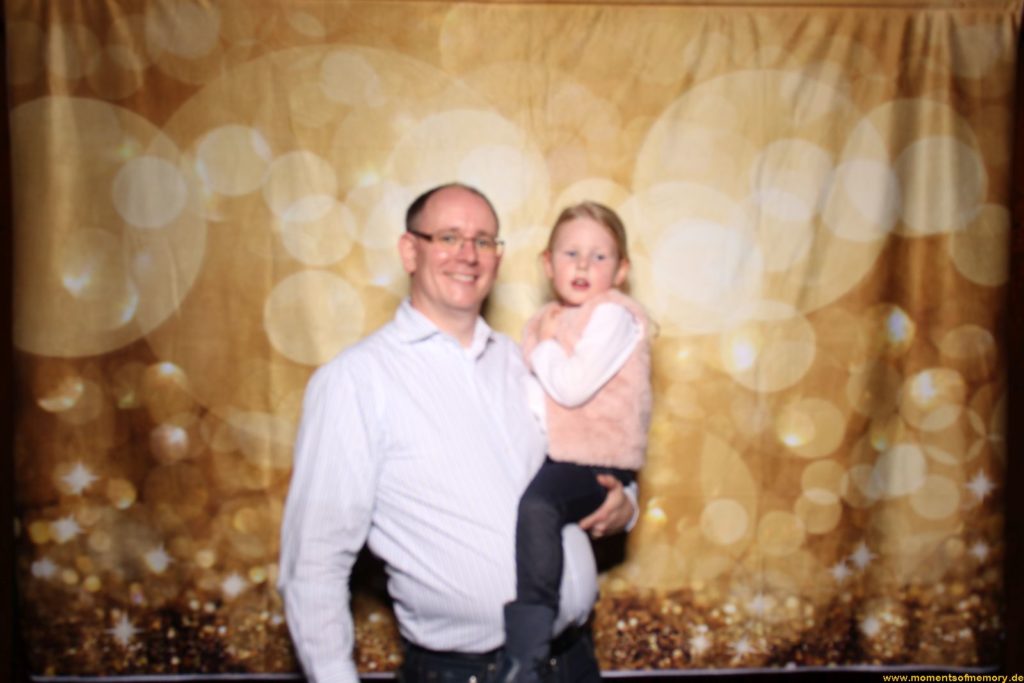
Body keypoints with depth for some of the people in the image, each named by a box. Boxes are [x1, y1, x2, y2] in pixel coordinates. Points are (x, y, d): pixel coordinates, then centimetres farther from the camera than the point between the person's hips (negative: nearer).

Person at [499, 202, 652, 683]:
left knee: (535, 507, -31)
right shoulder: (546, 319, 14)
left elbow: (571, 388, -21)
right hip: (551, 457, 9)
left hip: (598, 463, -9)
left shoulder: (614, 315, -10)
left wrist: (545, 344, -6)